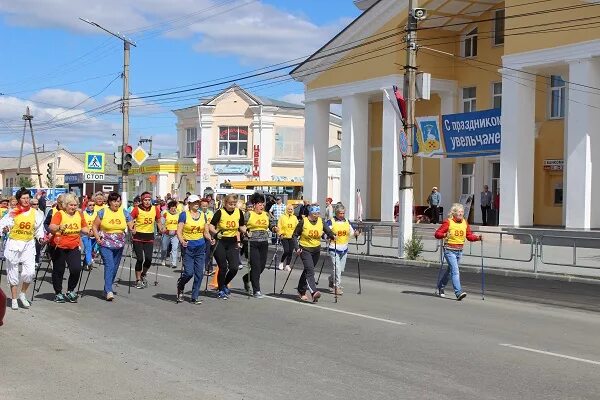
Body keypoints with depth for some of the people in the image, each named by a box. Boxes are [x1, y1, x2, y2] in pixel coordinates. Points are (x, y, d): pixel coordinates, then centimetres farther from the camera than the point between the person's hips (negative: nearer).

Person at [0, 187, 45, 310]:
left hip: (29, 245, 2)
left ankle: (23, 294, 14)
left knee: (30, 271, -10)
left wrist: (40, 236, -1)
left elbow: (39, 227, 15)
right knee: (13, 272, 5)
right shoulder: (13, 212, -4)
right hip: (14, 244, -2)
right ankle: (14, 299, 17)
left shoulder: (34, 213, 5)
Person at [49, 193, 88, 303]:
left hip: (74, 247, 3)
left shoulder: (79, 214, 6)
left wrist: (88, 232, -1)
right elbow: (51, 228, -24)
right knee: (58, 270, 6)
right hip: (59, 247, -3)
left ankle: (70, 291, 12)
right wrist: (59, 227, -44)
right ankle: (58, 293, 23)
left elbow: (84, 229, 20)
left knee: (76, 269, -10)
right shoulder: (59, 214, -8)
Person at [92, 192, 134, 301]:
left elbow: (131, 226, 6)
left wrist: (133, 230, -17)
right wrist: (97, 238, -12)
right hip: (105, 244, -4)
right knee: (109, 265, -17)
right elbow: (95, 227, 4)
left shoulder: (124, 213, 6)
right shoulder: (103, 212, -1)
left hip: (119, 245, 4)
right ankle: (109, 291, -20)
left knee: (115, 267, 9)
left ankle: (107, 289, 24)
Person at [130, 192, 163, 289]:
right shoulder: (137, 209, -8)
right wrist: (132, 230, -24)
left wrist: (161, 229, 0)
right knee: (140, 259, -4)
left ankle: (143, 275, 24)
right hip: (138, 237, -3)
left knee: (149, 259, -5)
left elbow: (158, 221, 16)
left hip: (149, 237, 3)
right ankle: (138, 280, 11)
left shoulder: (155, 209, 2)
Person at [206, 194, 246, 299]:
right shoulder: (220, 212, -12)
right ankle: (221, 290, 17)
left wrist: (246, 231, -8)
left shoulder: (239, 212, 0)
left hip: (232, 243, 4)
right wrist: (215, 233, -34)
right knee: (223, 267, -2)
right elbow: (211, 226, -16)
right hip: (220, 242, -4)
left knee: (234, 268, -2)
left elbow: (242, 227, 12)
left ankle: (224, 285, 26)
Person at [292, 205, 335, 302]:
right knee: (310, 270, -18)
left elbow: (327, 230, -11)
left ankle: (301, 291, 29)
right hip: (305, 249, -4)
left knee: (307, 270, 15)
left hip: (316, 250, 4)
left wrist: (332, 236, -32)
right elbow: (295, 235, -2)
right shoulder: (303, 222, -9)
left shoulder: (321, 221, 0)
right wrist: (297, 247, -12)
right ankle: (314, 292, -30)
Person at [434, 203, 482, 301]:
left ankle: (440, 289, 32)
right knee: (455, 271, -14)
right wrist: (445, 235, -29)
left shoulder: (465, 223, 7)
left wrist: (478, 238, -7)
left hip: (459, 251, 6)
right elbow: (437, 233, -10)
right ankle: (458, 292, -17)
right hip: (449, 250, -6)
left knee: (450, 270, 16)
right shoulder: (448, 222, -10)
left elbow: (469, 236, 10)